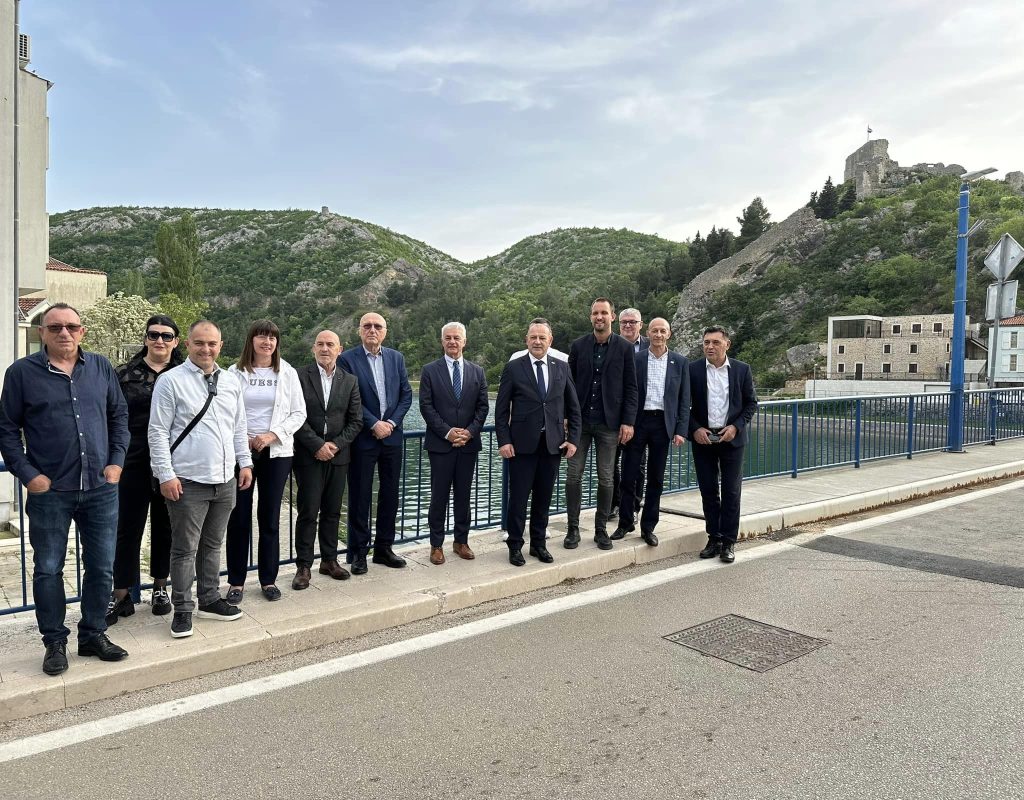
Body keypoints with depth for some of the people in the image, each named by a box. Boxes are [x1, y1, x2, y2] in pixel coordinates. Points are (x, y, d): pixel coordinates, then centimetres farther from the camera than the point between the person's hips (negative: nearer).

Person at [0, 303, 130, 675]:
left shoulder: (101, 367, 5)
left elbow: (119, 415, 11)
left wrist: (116, 461, 2)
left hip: (101, 490, 2)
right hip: (50, 492, -2)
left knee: (101, 568, 10)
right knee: (48, 570, 7)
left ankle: (94, 635, 26)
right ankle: (55, 643, 22)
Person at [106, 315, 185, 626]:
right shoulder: (125, 374, 2)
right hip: (134, 462, -1)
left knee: (165, 526, 11)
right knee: (129, 527, 4)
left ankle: (160, 588, 25)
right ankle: (121, 595, 14)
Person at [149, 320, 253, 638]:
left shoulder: (230, 383, 10)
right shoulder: (171, 381, -7)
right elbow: (158, 432, -9)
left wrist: (245, 463, 10)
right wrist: (166, 475, -13)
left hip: (225, 480, 6)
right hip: (187, 481, -5)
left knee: (213, 545, 17)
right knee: (185, 549, 3)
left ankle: (210, 600, 31)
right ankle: (182, 609, 16)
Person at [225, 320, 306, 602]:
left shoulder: (288, 373, 4)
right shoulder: (235, 373, 2)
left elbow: (299, 413, 2)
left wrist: (273, 435, -10)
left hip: (276, 452, 1)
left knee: (270, 517, 6)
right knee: (239, 517, 3)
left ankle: (268, 579, 17)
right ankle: (236, 581, 15)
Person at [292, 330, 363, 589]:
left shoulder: (350, 381, 8)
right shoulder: (300, 377, -2)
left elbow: (356, 421, 4)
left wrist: (336, 445, -8)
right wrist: (317, 445, -14)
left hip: (338, 456, 3)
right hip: (309, 456, -3)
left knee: (332, 511, 11)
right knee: (308, 512, -1)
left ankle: (329, 560, 22)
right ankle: (303, 566, 8)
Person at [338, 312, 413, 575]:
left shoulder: (396, 358, 9)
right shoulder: (347, 359, -4)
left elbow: (406, 395, 7)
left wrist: (392, 422, -6)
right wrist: (374, 424, -15)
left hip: (391, 436, 4)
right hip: (363, 438, -4)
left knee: (390, 494, 10)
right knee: (359, 496, 3)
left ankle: (384, 548, 23)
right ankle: (358, 553, 14)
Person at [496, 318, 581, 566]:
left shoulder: (562, 368, 8)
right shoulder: (513, 368, -1)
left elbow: (573, 407, 11)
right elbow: (501, 409, -1)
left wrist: (573, 438, 3)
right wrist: (504, 441, -9)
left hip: (553, 444, 3)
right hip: (523, 444, -3)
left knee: (543, 497, 11)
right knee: (518, 498, 3)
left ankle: (539, 544, 25)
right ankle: (515, 546, 16)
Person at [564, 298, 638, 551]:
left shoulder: (624, 348, 1)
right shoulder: (578, 346, 5)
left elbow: (631, 388, 1)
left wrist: (628, 422, -5)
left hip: (609, 423, -1)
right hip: (580, 421, 1)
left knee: (606, 478, 5)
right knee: (573, 475, 1)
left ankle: (601, 529, 18)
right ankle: (573, 528, 13)